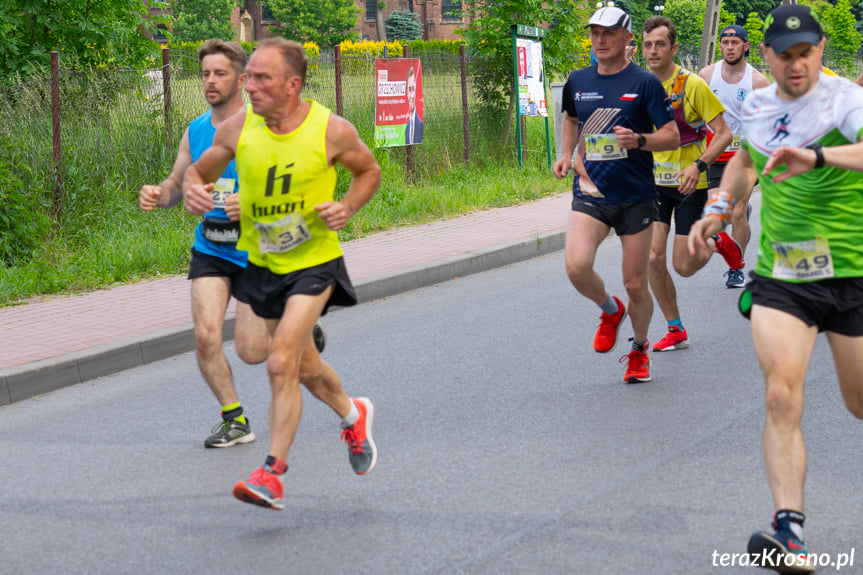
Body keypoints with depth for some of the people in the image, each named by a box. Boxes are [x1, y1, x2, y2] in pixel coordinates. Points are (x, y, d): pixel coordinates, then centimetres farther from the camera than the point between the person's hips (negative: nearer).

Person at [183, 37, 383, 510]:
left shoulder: (332, 131, -15)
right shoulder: (237, 128, -9)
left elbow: (369, 172, 4)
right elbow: (198, 172, 5)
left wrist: (346, 207, -15)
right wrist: (193, 191, -19)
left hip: (314, 262, -4)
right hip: (262, 264, 4)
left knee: (281, 364, -19)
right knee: (304, 367, 18)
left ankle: (272, 473, -10)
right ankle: (352, 414, 49)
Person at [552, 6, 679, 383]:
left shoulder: (645, 83, -4)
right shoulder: (577, 82, 7)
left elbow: (672, 137, -5)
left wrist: (639, 140, -24)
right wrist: (567, 155, 12)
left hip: (636, 196, -2)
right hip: (590, 193, 2)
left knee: (635, 284, 3)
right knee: (576, 266, -21)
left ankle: (639, 350, 30)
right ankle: (610, 310, 11)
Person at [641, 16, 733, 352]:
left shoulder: (692, 85, -14)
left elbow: (724, 134, -13)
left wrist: (699, 164, -28)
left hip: (689, 185, -4)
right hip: (654, 183, 4)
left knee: (683, 267, -3)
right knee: (653, 257, -8)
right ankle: (676, 331, 8)